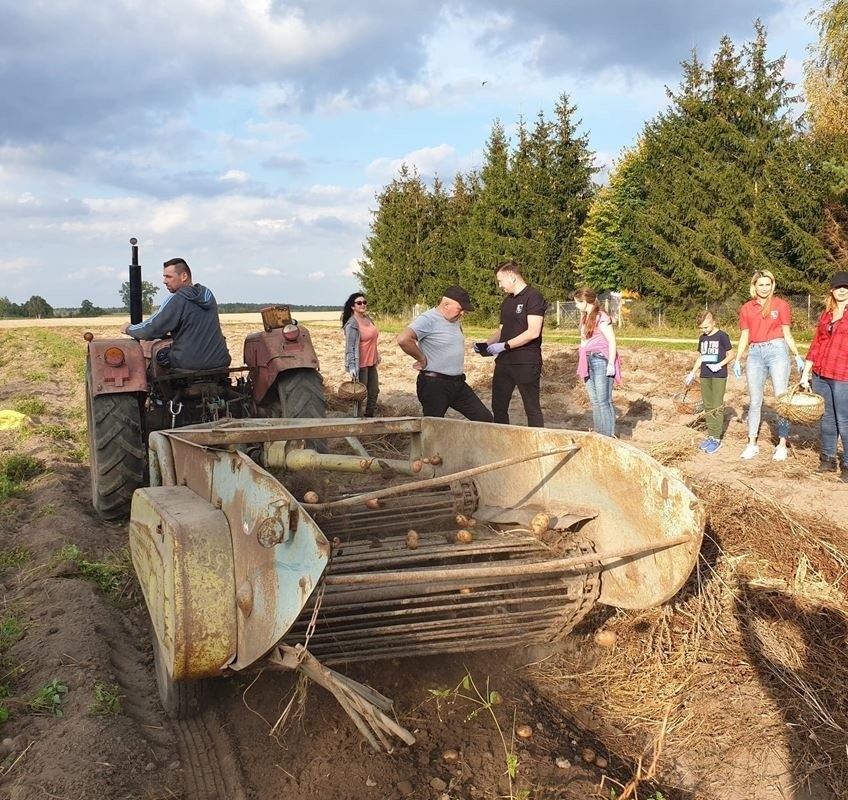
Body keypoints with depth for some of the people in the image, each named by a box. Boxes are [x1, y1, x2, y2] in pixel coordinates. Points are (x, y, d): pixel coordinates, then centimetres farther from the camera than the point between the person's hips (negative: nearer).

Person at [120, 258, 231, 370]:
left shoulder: (176, 300, -11)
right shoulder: (208, 295, 10)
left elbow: (151, 330, -11)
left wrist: (129, 328, 8)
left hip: (189, 363, -5)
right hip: (220, 361, 6)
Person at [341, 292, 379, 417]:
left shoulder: (368, 319, 7)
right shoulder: (352, 324, -16)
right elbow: (350, 347, -20)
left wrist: (376, 355, 24)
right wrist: (351, 367, -26)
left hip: (371, 362, 8)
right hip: (360, 364, -8)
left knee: (374, 391, 16)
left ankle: (370, 415, 30)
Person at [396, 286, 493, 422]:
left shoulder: (456, 320, 11)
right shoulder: (428, 319, -15)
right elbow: (403, 339, -30)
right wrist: (422, 359, -17)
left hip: (458, 384, 8)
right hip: (434, 385, -8)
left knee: (485, 419, 5)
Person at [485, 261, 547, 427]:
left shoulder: (533, 298, -10)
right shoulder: (507, 301, 15)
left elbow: (533, 332, -19)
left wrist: (504, 345, -18)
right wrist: (487, 344, 3)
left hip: (526, 363, -8)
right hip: (504, 362, 8)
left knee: (532, 407, 1)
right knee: (498, 407, 11)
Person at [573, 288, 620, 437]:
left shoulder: (601, 317, -11)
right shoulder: (585, 317, 13)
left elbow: (612, 341, -13)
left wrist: (611, 364, -17)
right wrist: (584, 362, 11)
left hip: (601, 361, -9)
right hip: (589, 362, 9)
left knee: (603, 401, -6)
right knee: (594, 401, 11)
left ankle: (609, 435, 0)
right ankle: (598, 434, 16)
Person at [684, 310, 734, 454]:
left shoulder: (722, 336, -9)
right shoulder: (702, 338, 10)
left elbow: (731, 355, -6)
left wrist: (720, 365, -19)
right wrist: (692, 373, 14)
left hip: (719, 376, -6)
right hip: (704, 376, 6)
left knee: (717, 407, -5)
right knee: (708, 406, 8)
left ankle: (716, 438, -2)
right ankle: (710, 435, 15)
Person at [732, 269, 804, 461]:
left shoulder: (781, 305, 5)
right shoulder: (746, 309, 10)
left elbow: (787, 334, 6)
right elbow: (744, 336, 11)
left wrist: (797, 357, -2)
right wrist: (737, 360, 3)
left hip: (777, 351, -2)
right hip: (755, 354, 2)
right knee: (754, 401, 6)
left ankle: (782, 445, 2)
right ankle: (752, 445, 13)